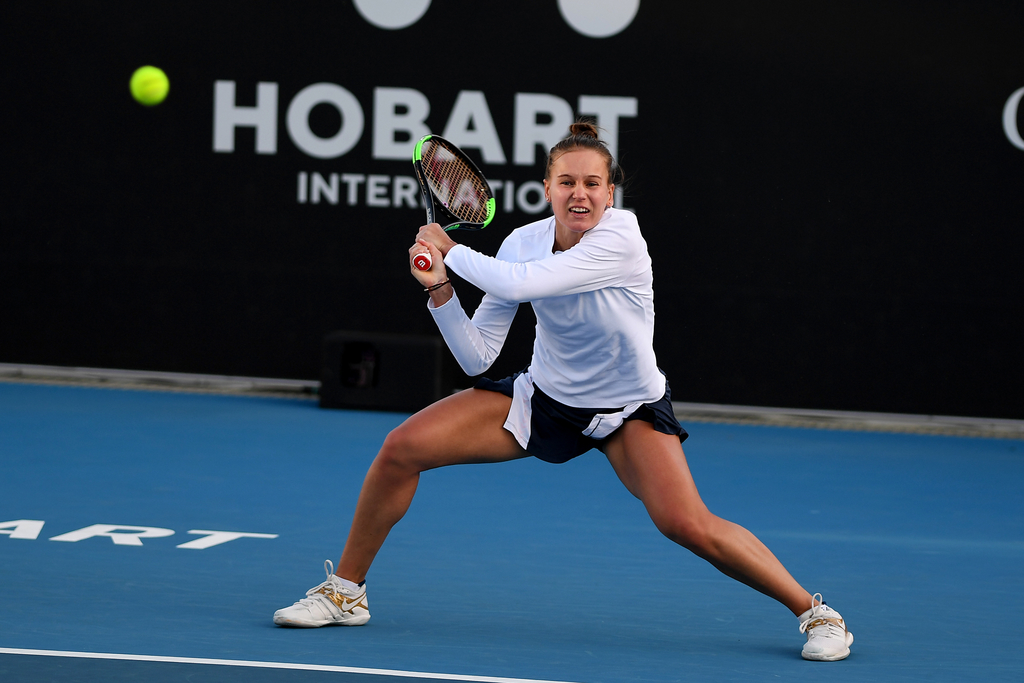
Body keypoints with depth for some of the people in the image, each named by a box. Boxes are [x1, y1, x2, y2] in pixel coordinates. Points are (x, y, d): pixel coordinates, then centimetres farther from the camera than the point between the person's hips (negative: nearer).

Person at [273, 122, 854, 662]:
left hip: (630, 411, -5)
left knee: (687, 524, -28)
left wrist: (451, 249, -20)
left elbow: (518, 283, -36)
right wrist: (441, 290, -22)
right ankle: (345, 591, 11)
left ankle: (814, 610, -9)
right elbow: (478, 357, -8)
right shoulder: (523, 243, -10)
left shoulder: (620, 238, -26)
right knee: (402, 448, -8)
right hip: (545, 397, 5)